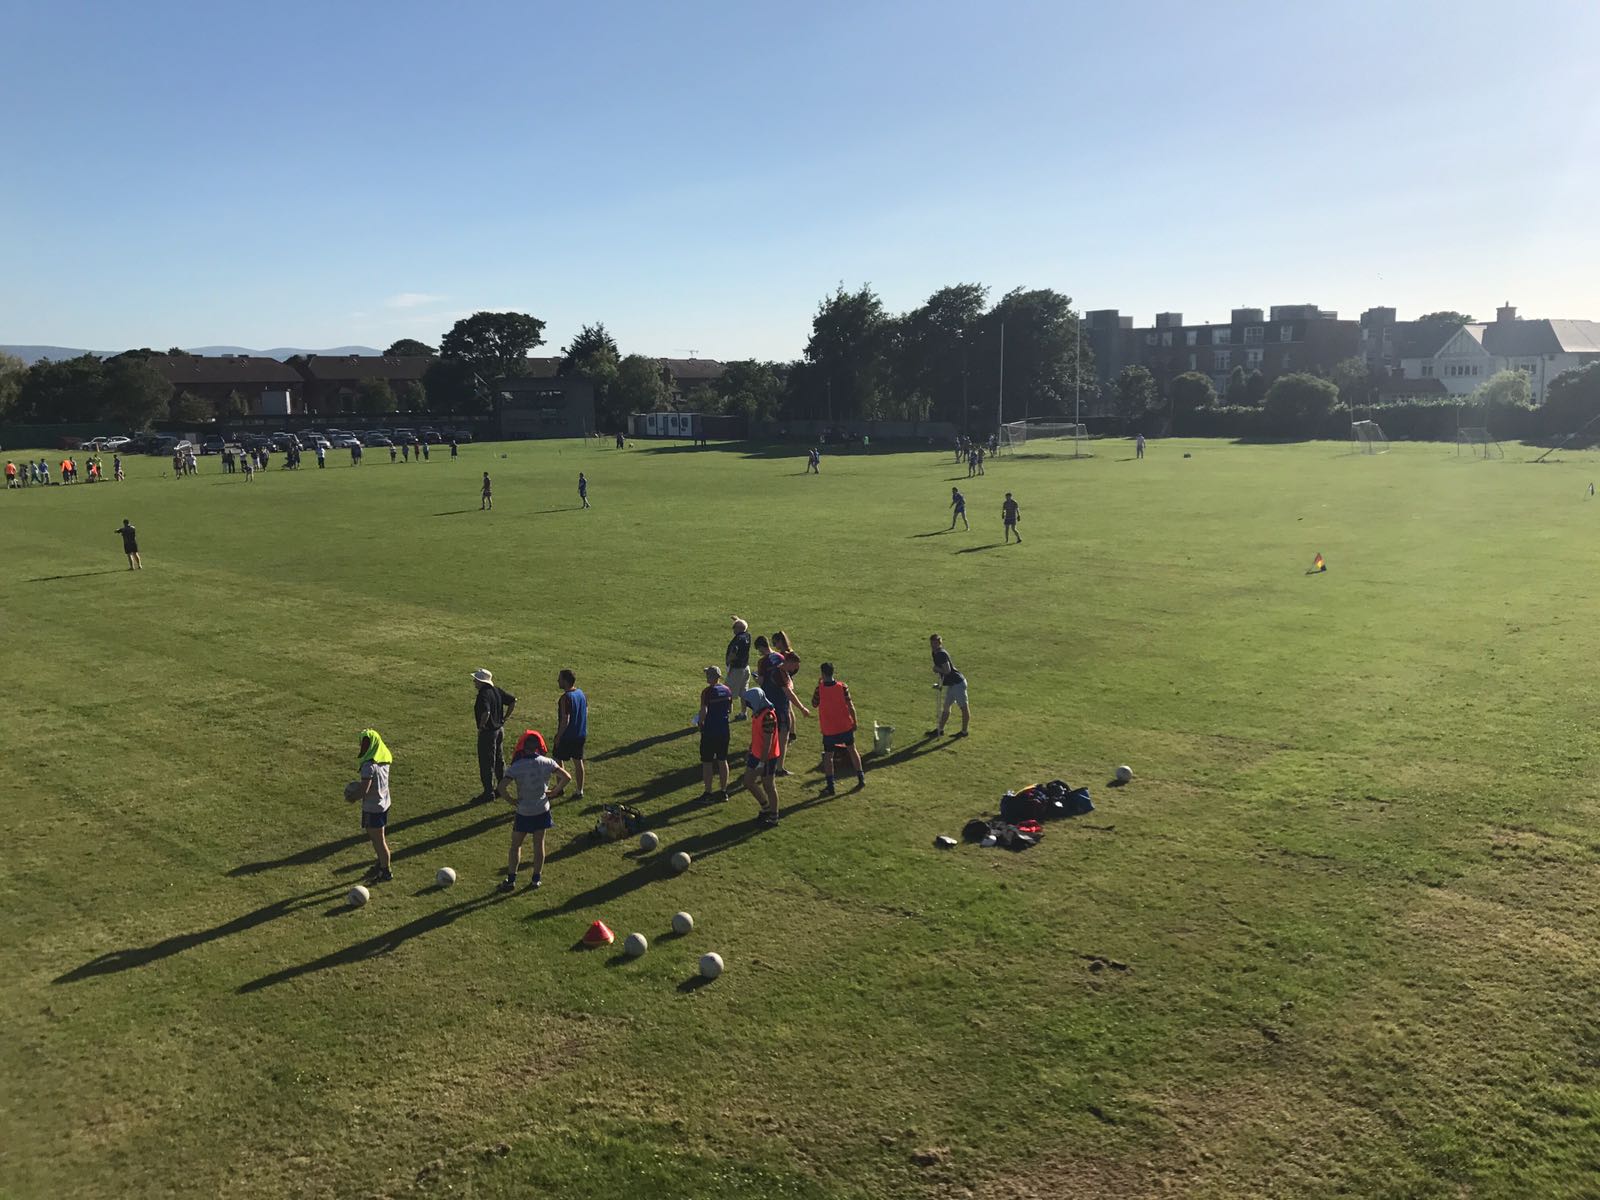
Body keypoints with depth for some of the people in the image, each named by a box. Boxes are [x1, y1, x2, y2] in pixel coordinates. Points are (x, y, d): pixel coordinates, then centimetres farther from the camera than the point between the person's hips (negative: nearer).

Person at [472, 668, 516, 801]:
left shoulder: (483, 694, -22)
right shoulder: (497, 691, 5)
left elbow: (486, 712, -36)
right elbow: (513, 701, 10)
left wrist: (481, 726, -20)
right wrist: (504, 718, 11)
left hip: (488, 732, -9)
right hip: (500, 730, 9)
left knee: (486, 763, 1)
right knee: (500, 761, 19)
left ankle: (489, 792, 6)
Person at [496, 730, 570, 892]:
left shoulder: (516, 767, -17)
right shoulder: (547, 762, -9)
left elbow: (501, 787, -25)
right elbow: (566, 777, -7)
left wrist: (510, 800, -9)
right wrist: (554, 792, 4)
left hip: (523, 812, -2)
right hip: (542, 811, 2)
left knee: (515, 845, 14)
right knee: (539, 844, 14)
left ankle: (511, 880, 17)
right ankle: (536, 879, 21)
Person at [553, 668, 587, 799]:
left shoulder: (566, 697, -22)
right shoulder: (581, 693, 3)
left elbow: (565, 720, -24)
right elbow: (586, 712, 12)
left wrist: (558, 736, -15)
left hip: (567, 736, -8)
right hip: (580, 735, 8)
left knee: (557, 760, 10)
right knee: (578, 761, 13)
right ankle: (579, 791, 17)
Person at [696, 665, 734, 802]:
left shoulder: (707, 692, -16)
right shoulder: (727, 690, 3)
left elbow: (703, 712, -20)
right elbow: (730, 711, 10)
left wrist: (700, 723, -3)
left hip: (710, 731, -6)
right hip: (724, 730, 6)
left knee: (707, 762, 5)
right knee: (722, 761, 14)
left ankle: (708, 792, 9)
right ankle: (724, 791, 20)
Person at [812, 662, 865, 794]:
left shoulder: (819, 689, -14)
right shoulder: (843, 686, -10)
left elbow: (814, 704, 2)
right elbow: (850, 706, -6)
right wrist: (854, 722, 6)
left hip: (829, 730, -2)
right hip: (846, 726, 3)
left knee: (828, 756, 8)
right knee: (852, 749, 21)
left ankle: (830, 786, 7)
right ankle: (861, 778, 24)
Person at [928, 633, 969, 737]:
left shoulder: (942, 654, -18)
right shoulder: (935, 653, 11)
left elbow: (947, 670, -23)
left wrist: (936, 668, -9)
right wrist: (940, 683, 14)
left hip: (958, 683, -10)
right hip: (951, 684, 10)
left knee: (963, 707, 1)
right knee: (945, 707, 15)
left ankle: (964, 731, 8)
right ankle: (940, 730, 22)